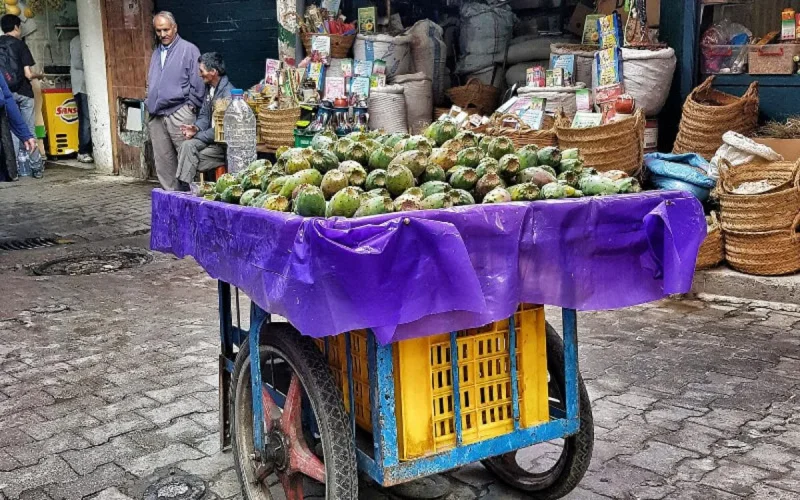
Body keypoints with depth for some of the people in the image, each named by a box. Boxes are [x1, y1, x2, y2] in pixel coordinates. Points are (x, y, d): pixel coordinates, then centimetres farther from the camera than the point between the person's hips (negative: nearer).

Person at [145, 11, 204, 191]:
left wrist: (191, 107, -8)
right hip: (156, 117, 7)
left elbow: (197, 83, -6)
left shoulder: (188, 50, -3)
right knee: (163, 160, 8)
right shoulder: (156, 53, 19)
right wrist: (150, 104, 15)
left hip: (179, 114, -7)